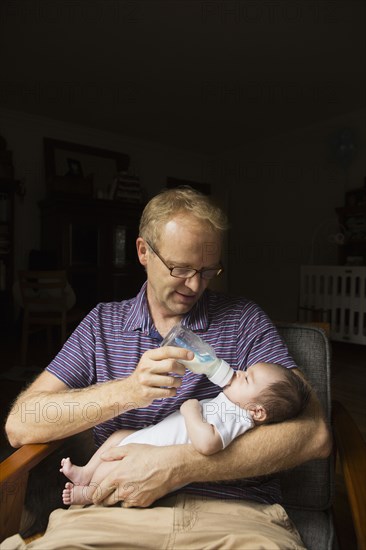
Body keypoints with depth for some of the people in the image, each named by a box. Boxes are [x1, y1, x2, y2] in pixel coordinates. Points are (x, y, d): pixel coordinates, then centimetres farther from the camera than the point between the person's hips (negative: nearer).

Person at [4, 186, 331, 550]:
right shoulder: (101, 323, 8)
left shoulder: (242, 319, 2)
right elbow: (19, 426, -1)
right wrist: (125, 391, -18)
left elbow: (314, 435, -8)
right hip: (116, 509, 2)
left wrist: (177, 466, -16)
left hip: (234, 509, 0)